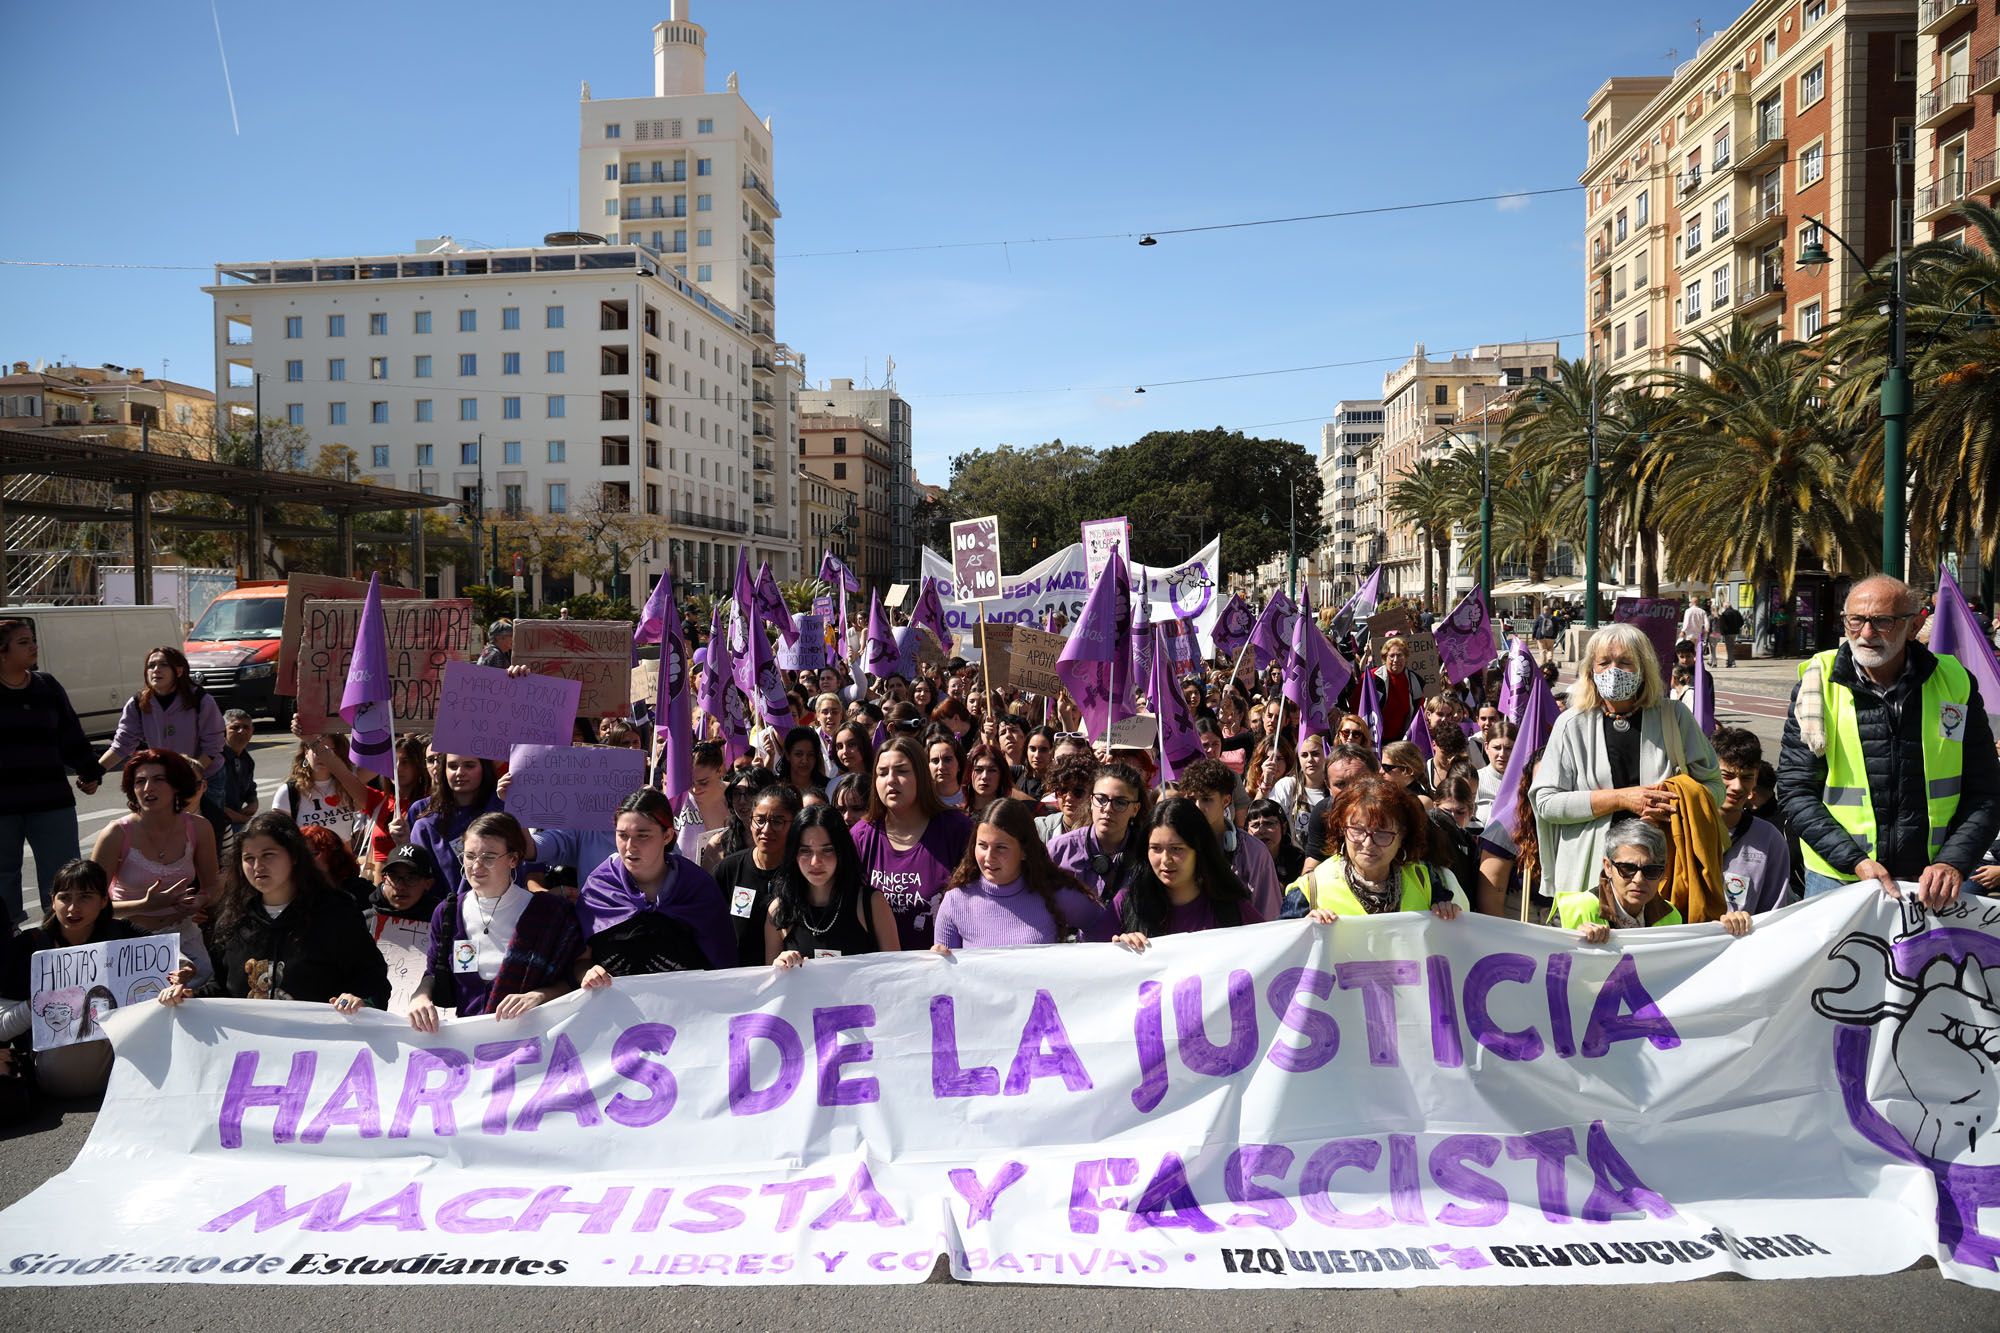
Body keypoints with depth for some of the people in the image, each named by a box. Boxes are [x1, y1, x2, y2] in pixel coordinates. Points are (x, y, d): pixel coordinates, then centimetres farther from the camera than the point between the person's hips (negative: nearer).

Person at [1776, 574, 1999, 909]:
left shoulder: (1954, 683, -1)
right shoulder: (1818, 687, -6)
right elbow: (1795, 790, -8)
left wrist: (1953, 862, -11)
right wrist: (1856, 861, -16)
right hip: (1837, 879, -1)